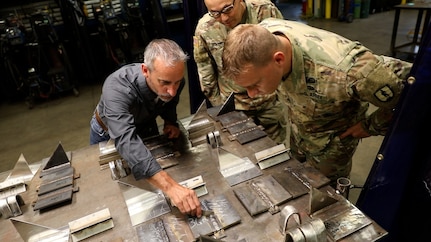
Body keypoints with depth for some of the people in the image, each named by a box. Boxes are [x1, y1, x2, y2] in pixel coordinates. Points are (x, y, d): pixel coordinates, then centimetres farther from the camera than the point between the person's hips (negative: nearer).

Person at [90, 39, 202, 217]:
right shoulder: (117, 88, -46)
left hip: (146, 126, 3)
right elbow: (127, 142, -58)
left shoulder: (173, 80, -29)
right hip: (109, 133, -3)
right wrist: (171, 186, -67)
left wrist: (170, 121, -24)